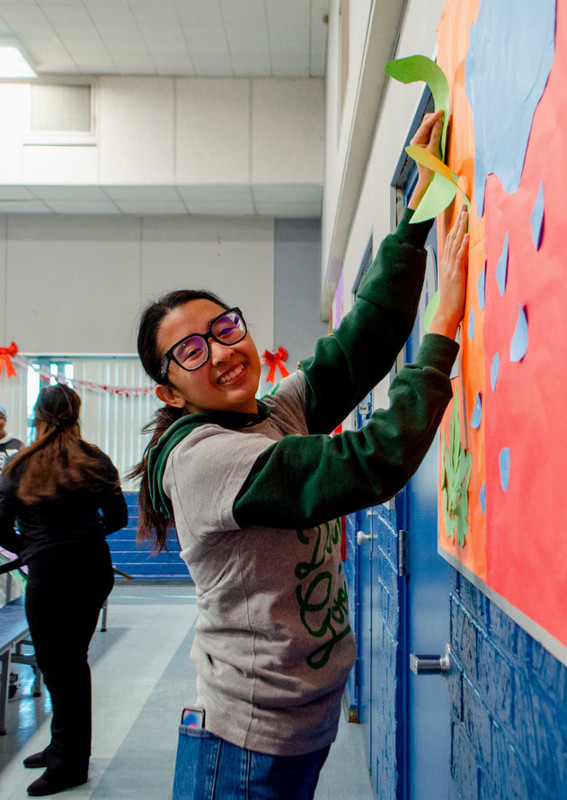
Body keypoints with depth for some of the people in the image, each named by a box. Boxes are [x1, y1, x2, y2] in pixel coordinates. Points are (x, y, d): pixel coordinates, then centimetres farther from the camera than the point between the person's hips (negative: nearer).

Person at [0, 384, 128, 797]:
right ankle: (65, 747, 30)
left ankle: (69, 763, 14)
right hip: (95, 570, 4)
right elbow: (118, 517, 6)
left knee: (59, 667, 6)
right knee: (73, 661, 17)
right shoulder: (96, 461, 2)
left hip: (50, 576, -4)